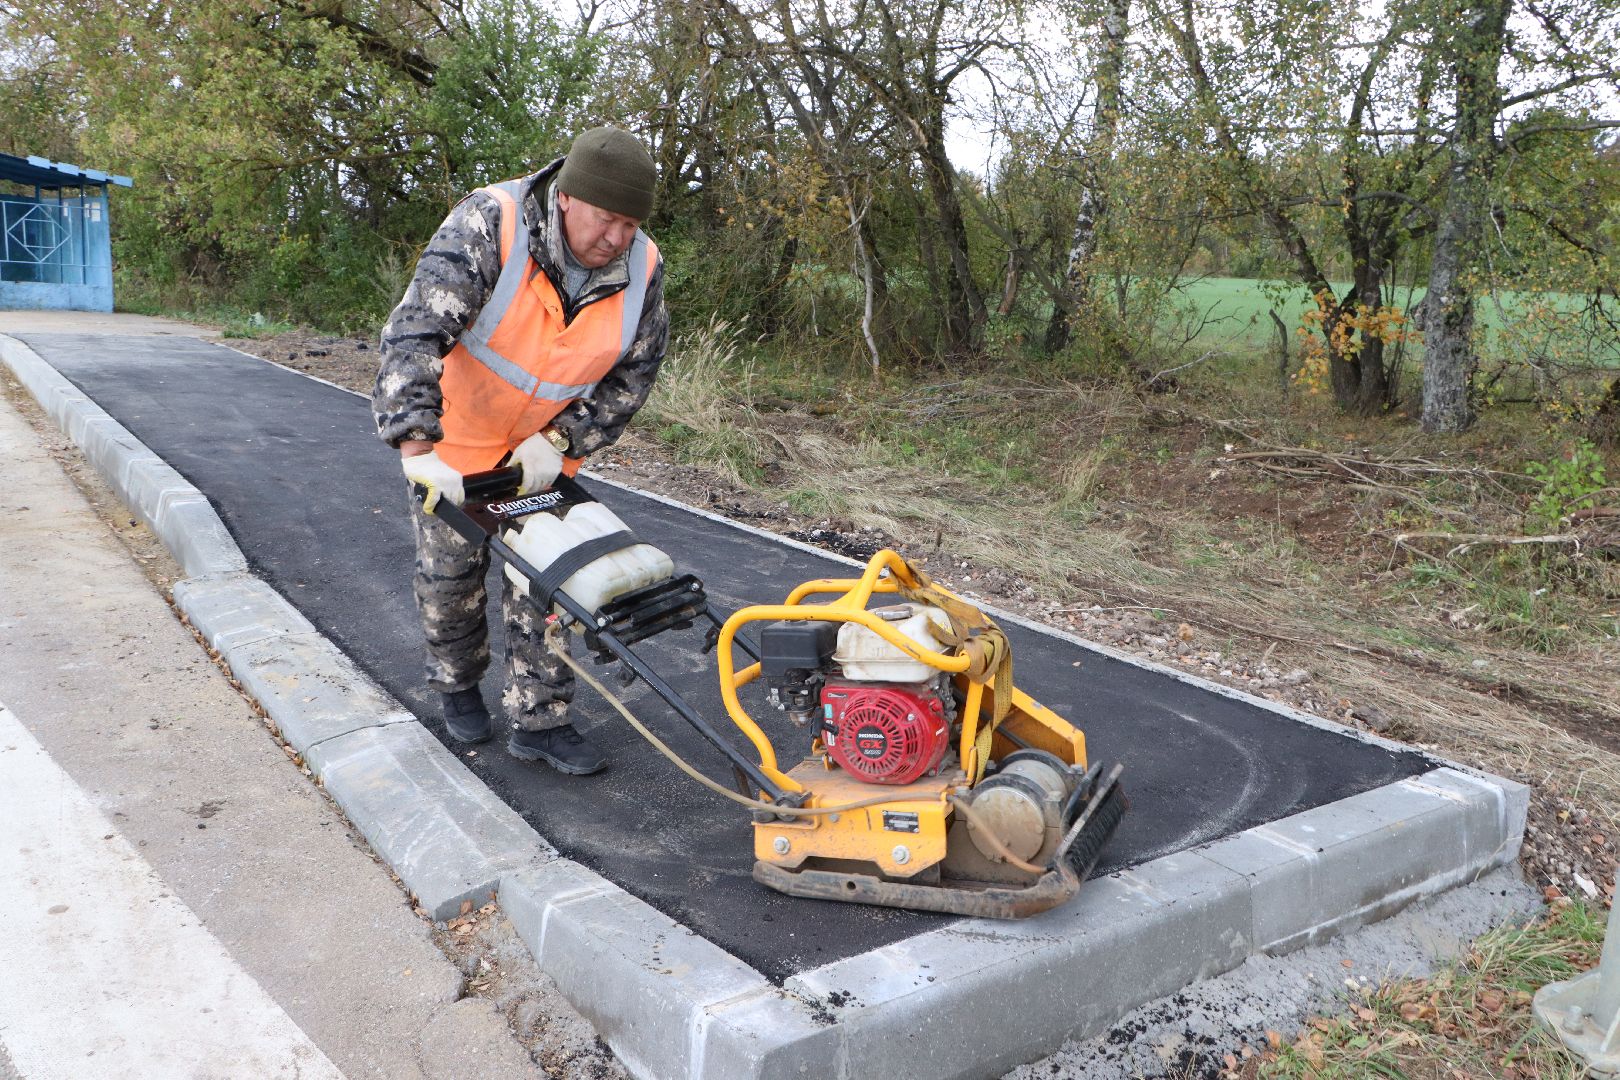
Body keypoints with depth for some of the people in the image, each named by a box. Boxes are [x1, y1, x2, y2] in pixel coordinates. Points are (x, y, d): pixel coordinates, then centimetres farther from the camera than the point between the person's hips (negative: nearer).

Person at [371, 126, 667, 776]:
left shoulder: (641, 270, -16)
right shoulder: (489, 224, -29)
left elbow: (632, 376, -5)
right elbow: (415, 332, -35)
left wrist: (559, 441, -17)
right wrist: (417, 446, -44)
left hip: (545, 452, 3)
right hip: (455, 441, -2)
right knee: (450, 577, 11)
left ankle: (539, 721, 16)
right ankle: (458, 686, 38)